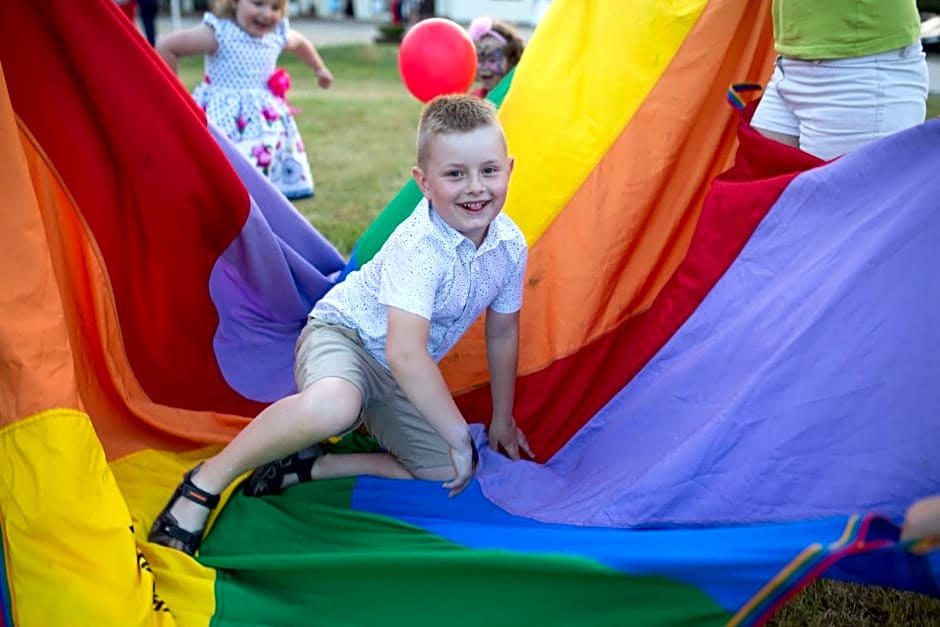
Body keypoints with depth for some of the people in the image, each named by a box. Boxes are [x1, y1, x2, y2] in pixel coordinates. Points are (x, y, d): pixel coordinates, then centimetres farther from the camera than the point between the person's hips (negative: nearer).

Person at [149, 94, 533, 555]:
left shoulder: (511, 245, -8)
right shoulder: (418, 246, -30)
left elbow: (501, 334, 8)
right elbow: (405, 353, -37)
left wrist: (502, 419, 16)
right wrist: (458, 431, -28)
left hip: (403, 378, 8)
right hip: (343, 332, -8)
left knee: (452, 472, -5)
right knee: (332, 406, -42)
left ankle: (308, 466, 1)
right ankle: (208, 480, -19)